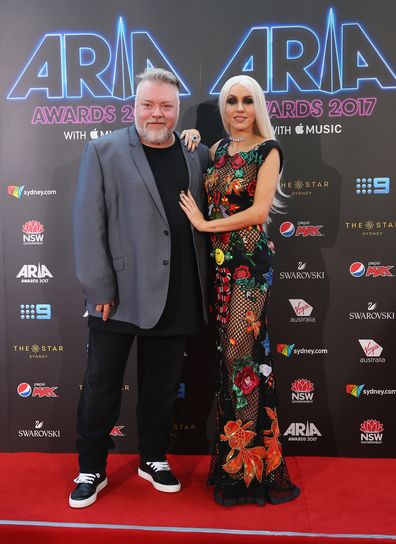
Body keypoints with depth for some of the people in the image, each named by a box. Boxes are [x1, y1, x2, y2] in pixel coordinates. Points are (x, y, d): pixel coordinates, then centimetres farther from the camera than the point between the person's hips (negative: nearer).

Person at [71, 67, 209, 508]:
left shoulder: (196, 155, 9)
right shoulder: (103, 151, -2)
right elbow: (88, 224, -8)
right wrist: (99, 289, -11)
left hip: (176, 297, 4)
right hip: (119, 293, -3)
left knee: (162, 384, 16)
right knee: (101, 384, 9)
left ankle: (153, 459, 37)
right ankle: (91, 470, 29)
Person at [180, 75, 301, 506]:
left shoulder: (267, 149, -2)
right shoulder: (216, 150, 15)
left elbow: (259, 210, -13)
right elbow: (205, 202, 15)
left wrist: (205, 224, -8)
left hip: (250, 261, -5)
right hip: (219, 260, 6)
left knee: (241, 353, -5)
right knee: (228, 353, 9)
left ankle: (250, 462, 10)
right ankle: (231, 453, 22)